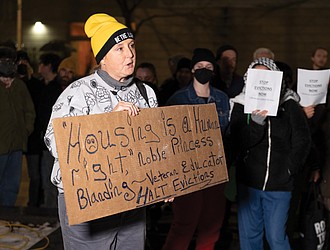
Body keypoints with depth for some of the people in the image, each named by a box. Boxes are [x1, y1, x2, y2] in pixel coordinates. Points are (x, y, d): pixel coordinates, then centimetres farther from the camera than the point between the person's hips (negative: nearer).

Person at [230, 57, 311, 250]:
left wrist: (289, 170, -6)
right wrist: (256, 121, -22)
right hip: (248, 182, 2)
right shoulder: (241, 104, 1)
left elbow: (302, 141, 0)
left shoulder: (289, 104, -1)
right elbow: (237, 143, -7)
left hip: (279, 184, -1)